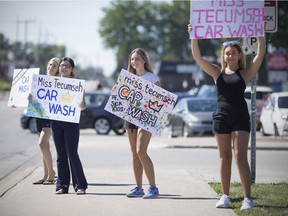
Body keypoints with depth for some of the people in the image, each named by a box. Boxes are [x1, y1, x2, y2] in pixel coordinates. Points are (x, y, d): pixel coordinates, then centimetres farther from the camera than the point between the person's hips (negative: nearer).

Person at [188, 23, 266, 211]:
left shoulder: (245, 73, 4)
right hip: (221, 117, 3)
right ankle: (225, 196, 12)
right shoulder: (217, 73, 9)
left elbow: (260, 55, -7)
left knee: (240, 157, -9)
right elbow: (197, 57, 3)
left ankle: (248, 198, -8)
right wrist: (194, 36, -5)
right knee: (225, 157, 7)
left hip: (240, 117, -3)